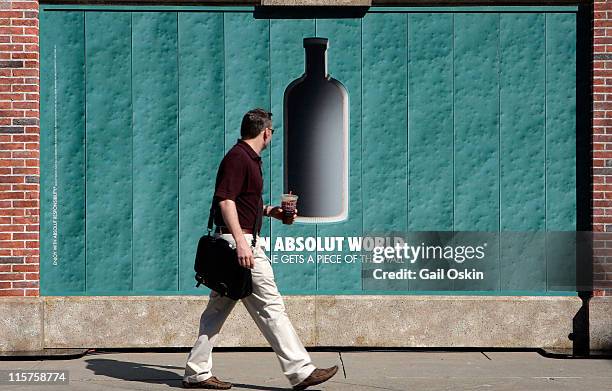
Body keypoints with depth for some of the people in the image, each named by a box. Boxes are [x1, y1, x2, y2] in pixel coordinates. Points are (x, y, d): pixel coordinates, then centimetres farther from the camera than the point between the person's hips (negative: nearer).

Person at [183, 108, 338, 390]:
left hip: (240, 241, 11)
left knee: (218, 307, 10)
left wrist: (270, 211, 21)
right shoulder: (238, 157, -13)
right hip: (239, 241, -11)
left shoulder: (249, 158, 20)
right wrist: (241, 241, -28)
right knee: (270, 306, -7)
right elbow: (226, 200, -21)